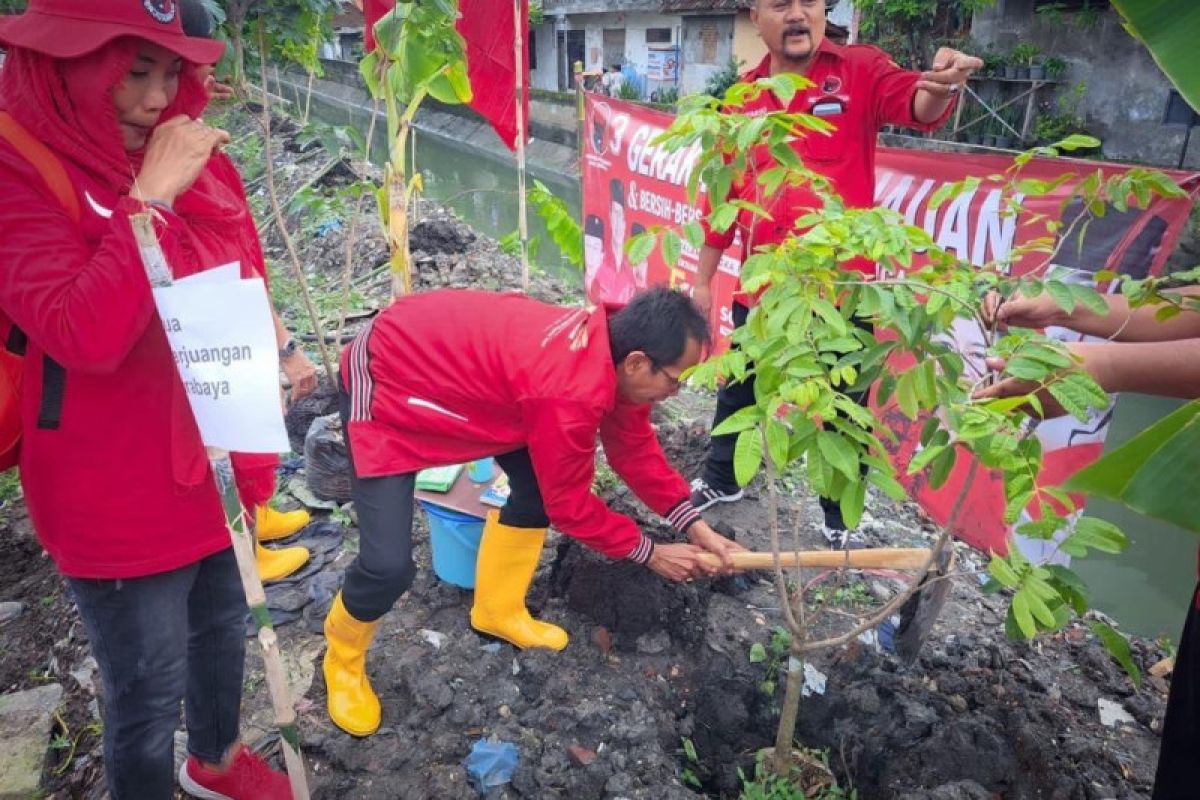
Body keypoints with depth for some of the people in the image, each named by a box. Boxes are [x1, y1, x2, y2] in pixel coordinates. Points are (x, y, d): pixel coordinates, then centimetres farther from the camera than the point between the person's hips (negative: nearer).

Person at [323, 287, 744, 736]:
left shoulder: (610, 347, -8)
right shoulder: (571, 394, -35)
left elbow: (635, 448, 4)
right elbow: (570, 505, -20)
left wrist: (695, 526, 0)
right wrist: (650, 553, -8)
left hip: (445, 360, 9)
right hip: (385, 384, -9)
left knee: (540, 480, 8)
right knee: (389, 565, -14)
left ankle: (497, 612, 29)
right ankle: (344, 658, 21)